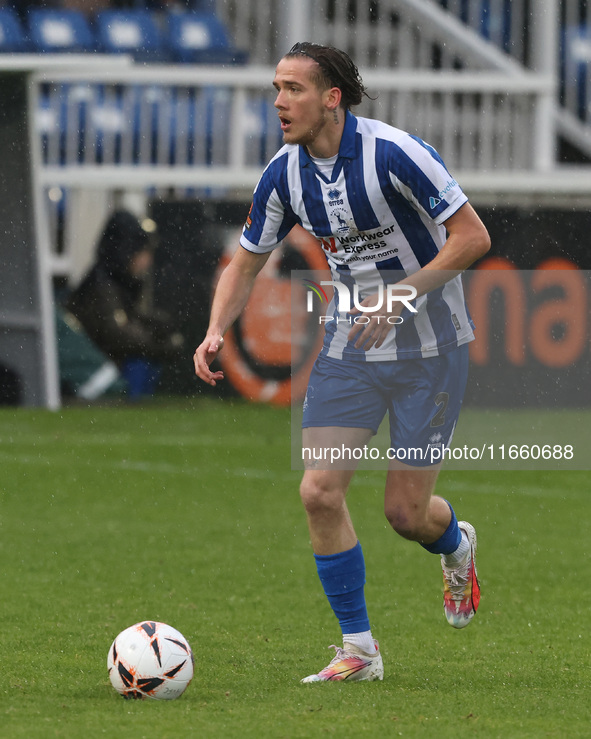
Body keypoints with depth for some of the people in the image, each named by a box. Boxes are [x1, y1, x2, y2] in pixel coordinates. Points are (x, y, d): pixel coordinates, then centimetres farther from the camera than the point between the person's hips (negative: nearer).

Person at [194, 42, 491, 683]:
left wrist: (400, 294, -24)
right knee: (320, 491, -9)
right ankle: (359, 650, 4)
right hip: (349, 345, 5)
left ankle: (456, 547, 37)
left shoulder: (394, 152, -21)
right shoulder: (283, 174, -3)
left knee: (405, 512, -2)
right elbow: (246, 262, 9)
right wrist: (215, 333, -9)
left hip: (429, 346, -5)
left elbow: (473, 237, -18)